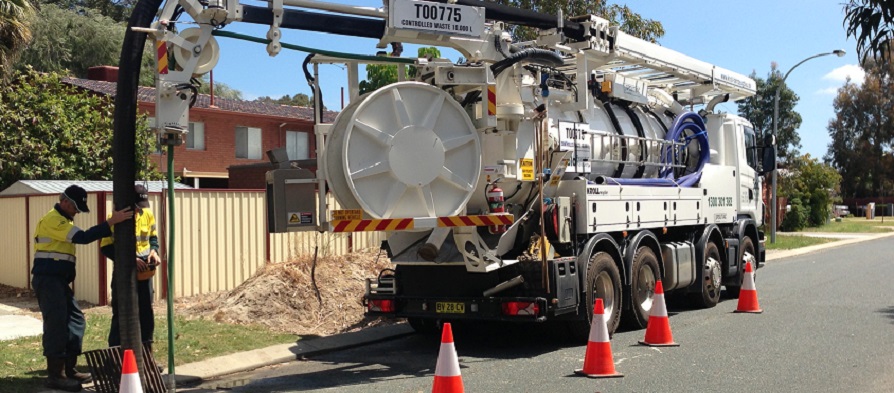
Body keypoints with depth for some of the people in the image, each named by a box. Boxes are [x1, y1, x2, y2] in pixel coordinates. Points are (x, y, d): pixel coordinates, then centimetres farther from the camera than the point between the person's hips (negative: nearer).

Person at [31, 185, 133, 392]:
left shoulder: (63, 220, 20)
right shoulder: (52, 220, -14)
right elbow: (83, 237, -24)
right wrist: (111, 222, -26)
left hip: (59, 280, 10)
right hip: (47, 280, -10)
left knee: (75, 319, 11)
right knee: (56, 324, -10)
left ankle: (69, 370, 17)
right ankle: (55, 375, -6)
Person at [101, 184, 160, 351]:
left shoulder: (148, 215, 2)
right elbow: (106, 248, -15)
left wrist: (154, 251, -5)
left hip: (145, 272, 5)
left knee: (146, 313, 12)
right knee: (121, 315, -2)